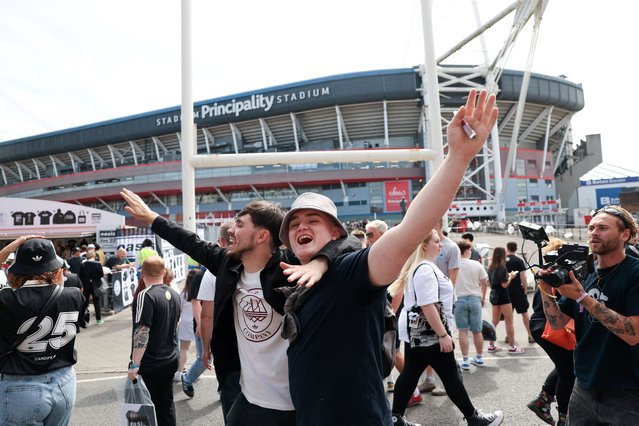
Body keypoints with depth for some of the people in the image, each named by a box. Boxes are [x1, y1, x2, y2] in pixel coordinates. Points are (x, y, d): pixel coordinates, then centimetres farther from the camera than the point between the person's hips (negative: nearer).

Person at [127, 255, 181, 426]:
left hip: (149, 364, -6)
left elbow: (142, 333, -22)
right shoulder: (175, 294, 4)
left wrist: (134, 364, -17)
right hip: (170, 360, 6)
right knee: (166, 404, 15)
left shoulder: (146, 296, -18)